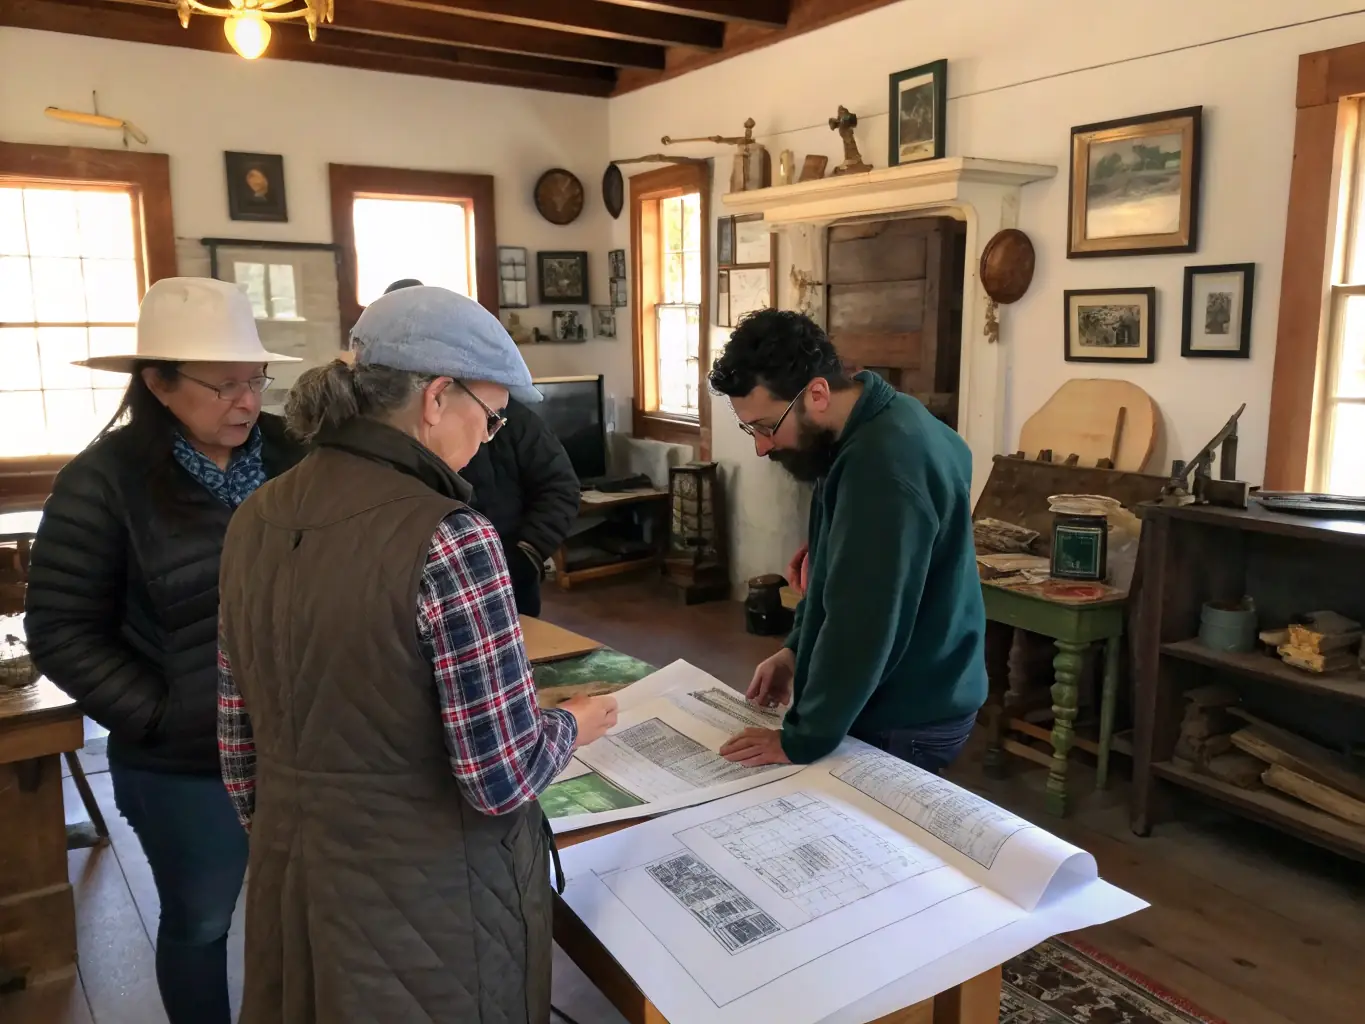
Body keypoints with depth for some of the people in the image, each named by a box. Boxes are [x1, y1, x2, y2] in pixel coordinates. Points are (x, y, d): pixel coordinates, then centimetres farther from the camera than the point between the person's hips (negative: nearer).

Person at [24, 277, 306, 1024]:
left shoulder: (290, 454, -2)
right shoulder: (104, 480, -11)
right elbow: (62, 633, -8)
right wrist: (161, 716, -15)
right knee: (199, 924, 18)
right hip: (186, 764, -3)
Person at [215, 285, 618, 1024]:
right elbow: (502, 779, -22)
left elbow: (237, 735, 7)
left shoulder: (256, 518, -2)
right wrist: (570, 726, -3)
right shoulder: (446, 538, -25)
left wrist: (284, 844, 20)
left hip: (292, 882, 7)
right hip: (429, 898, -6)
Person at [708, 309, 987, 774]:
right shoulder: (866, 430, 3)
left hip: (909, 719, -9)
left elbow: (864, 621, -28)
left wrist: (801, 741, -20)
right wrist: (797, 646, 8)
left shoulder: (884, 465, -29)